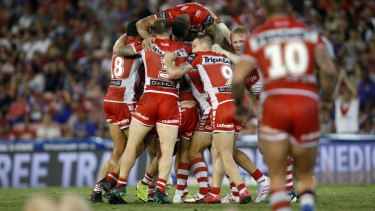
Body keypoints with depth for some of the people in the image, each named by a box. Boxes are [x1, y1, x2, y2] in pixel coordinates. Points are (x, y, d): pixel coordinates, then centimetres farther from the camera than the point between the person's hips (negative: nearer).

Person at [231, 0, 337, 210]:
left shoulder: (256, 38, 11)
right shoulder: (310, 33, 14)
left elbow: (238, 79, 3)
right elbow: (329, 71, 1)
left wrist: (239, 104, 22)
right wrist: (327, 98, 18)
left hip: (274, 101, -1)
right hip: (307, 102, 1)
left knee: (277, 177, 9)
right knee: (305, 175, 14)